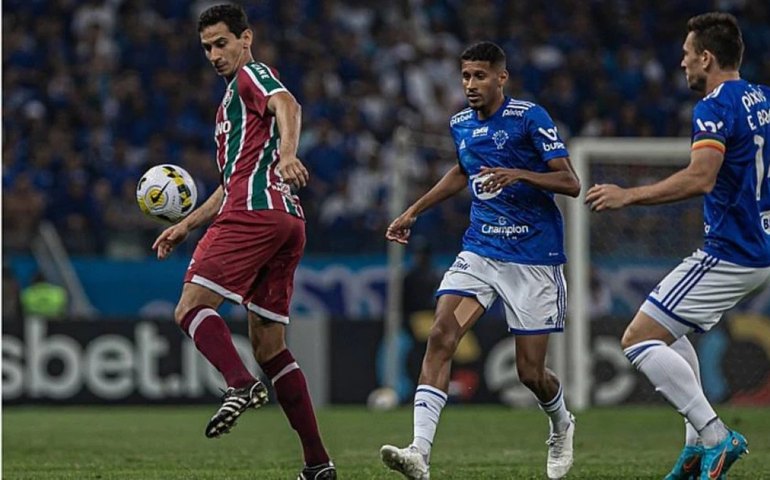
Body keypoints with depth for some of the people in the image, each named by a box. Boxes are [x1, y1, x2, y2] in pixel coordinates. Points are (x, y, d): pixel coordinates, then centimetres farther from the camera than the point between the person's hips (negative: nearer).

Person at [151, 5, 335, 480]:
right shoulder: (232, 102, 32)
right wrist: (185, 226, 34)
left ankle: (242, 384, -37)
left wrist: (287, 154, -39)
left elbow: (287, 105, -19)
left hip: (255, 211, -10)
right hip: (287, 221, 10)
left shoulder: (252, 74, 4)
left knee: (192, 308, -13)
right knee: (269, 346, 8)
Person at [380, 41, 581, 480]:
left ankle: (562, 428, 36)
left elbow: (571, 183, -14)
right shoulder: (461, 125, 8)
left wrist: (518, 174, -29)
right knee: (441, 336, -18)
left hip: (534, 258, -5)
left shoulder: (530, 118, -11)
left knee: (530, 373, 0)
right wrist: (414, 212, 27)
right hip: (480, 251, 5)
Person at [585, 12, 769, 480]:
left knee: (639, 338, -7)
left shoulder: (716, 108, -17)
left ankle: (716, 437, -13)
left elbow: (700, 178, -30)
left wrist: (629, 195, -25)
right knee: (667, 329, 25)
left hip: (729, 256, -10)